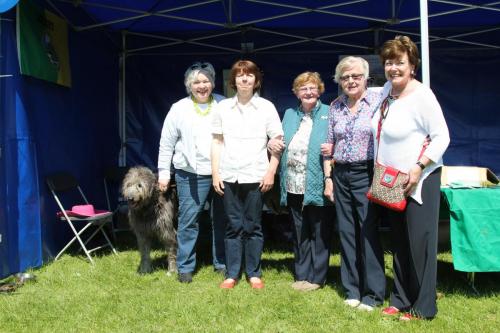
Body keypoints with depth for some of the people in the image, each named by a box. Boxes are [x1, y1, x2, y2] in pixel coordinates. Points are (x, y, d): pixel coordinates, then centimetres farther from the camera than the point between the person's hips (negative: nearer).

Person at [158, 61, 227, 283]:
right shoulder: (179, 109, 3)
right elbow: (166, 144, 6)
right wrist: (163, 172, 4)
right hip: (191, 175, -2)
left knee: (222, 220, 10)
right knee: (188, 221, 0)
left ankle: (221, 263, 24)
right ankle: (185, 267, 12)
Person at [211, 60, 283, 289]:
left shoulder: (266, 107, 1)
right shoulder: (223, 107, 6)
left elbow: (277, 142, 1)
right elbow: (217, 142, 9)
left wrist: (271, 172, -6)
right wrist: (215, 173, 3)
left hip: (256, 176, -1)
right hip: (229, 176, 2)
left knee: (253, 227, 6)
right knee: (233, 227, 8)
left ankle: (254, 273, 18)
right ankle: (231, 274, 17)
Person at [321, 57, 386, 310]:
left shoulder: (377, 100, -2)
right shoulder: (336, 106, 10)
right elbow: (330, 144, 13)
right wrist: (328, 177, 9)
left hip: (367, 173, -4)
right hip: (341, 175, 5)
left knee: (369, 232, -3)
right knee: (346, 232, 9)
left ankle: (373, 294, 9)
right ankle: (351, 290, 21)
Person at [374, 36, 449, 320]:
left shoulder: (422, 95, -15)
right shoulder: (388, 90, 7)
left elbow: (442, 137, -16)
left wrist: (419, 167, -22)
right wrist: (381, 171, 15)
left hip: (419, 180, -8)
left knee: (419, 241, -1)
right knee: (399, 242, 15)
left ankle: (423, 307, 13)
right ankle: (401, 300, 28)